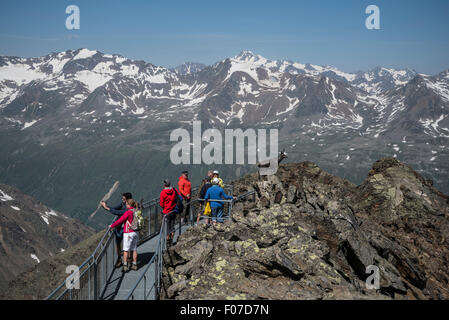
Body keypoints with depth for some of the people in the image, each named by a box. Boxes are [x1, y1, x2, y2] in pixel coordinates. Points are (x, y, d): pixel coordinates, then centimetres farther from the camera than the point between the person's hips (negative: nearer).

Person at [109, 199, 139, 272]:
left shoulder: (128, 212, -16)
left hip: (128, 233, -7)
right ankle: (134, 265, 16)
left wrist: (112, 226, 2)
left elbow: (120, 221, -12)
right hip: (135, 232, 7)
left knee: (126, 250, 0)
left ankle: (125, 266, 0)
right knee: (134, 249, 13)